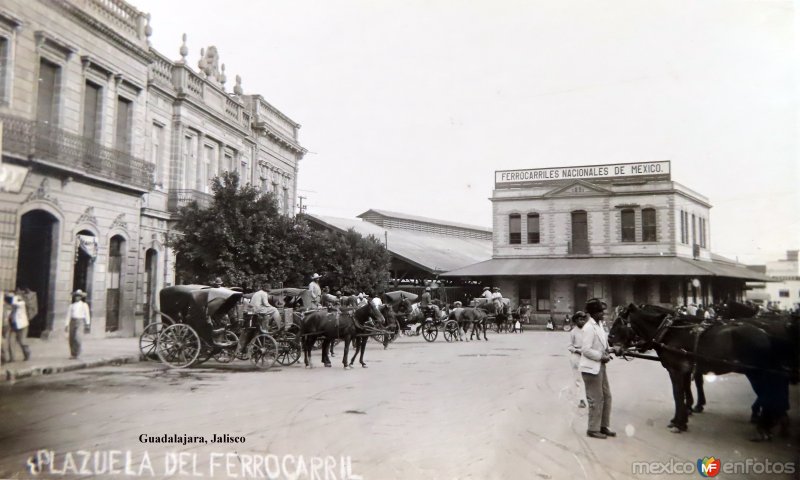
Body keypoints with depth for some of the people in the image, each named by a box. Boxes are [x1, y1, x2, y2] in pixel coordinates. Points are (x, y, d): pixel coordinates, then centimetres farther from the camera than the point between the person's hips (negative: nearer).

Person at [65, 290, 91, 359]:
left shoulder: (84, 305, 5)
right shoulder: (71, 305, 13)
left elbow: (87, 315, 5)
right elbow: (68, 315, 13)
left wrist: (87, 324, 1)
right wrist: (66, 325, 6)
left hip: (80, 322, -4)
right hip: (72, 322, 4)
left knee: (77, 338, -17)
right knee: (71, 339, 2)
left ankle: (76, 354, -11)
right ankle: (72, 354, 14)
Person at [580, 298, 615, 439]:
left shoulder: (598, 326, 9)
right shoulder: (589, 328, -21)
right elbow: (586, 350, -25)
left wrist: (607, 353, 2)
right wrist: (602, 357, -18)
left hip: (600, 367, 10)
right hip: (591, 368, -9)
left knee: (606, 397, 16)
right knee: (596, 400, 1)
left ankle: (603, 426, 28)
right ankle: (593, 430, 14)